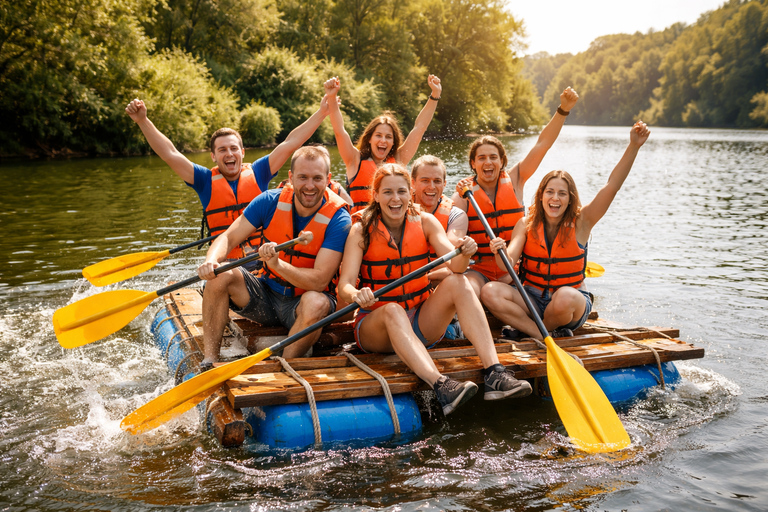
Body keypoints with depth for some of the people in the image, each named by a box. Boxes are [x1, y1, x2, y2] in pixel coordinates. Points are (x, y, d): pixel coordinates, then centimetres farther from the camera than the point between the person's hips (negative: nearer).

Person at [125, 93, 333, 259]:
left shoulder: (257, 173, 9)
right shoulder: (206, 181, 9)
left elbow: (290, 143, 7)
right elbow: (170, 154, 4)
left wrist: (321, 113, 5)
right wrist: (143, 121, -4)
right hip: (225, 265, 0)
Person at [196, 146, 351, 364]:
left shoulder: (338, 219, -18)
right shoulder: (271, 201, -8)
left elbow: (319, 281, -24)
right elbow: (228, 238, -8)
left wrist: (277, 264, -41)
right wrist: (211, 261, -31)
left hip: (299, 304, -3)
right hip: (265, 294, 4)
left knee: (316, 303, -37)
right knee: (220, 274, -20)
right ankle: (209, 361, -17)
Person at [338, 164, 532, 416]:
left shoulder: (425, 222, 1)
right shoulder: (362, 230, -7)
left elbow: (454, 266, -14)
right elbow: (344, 286, -18)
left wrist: (464, 254, -37)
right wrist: (357, 295, -42)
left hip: (422, 323, 3)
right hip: (375, 325, -3)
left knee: (457, 283, -23)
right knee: (393, 310, -36)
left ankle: (495, 374, -36)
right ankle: (441, 387, -56)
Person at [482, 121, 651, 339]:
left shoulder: (580, 222, -5)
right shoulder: (526, 225, -2)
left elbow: (612, 186, -16)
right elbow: (508, 263, -15)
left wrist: (634, 146, -26)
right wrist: (500, 252, -40)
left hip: (573, 303, -2)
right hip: (532, 300, 2)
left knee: (565, 296, -39)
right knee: (489, 292, -25)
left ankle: (526, 329, -9)